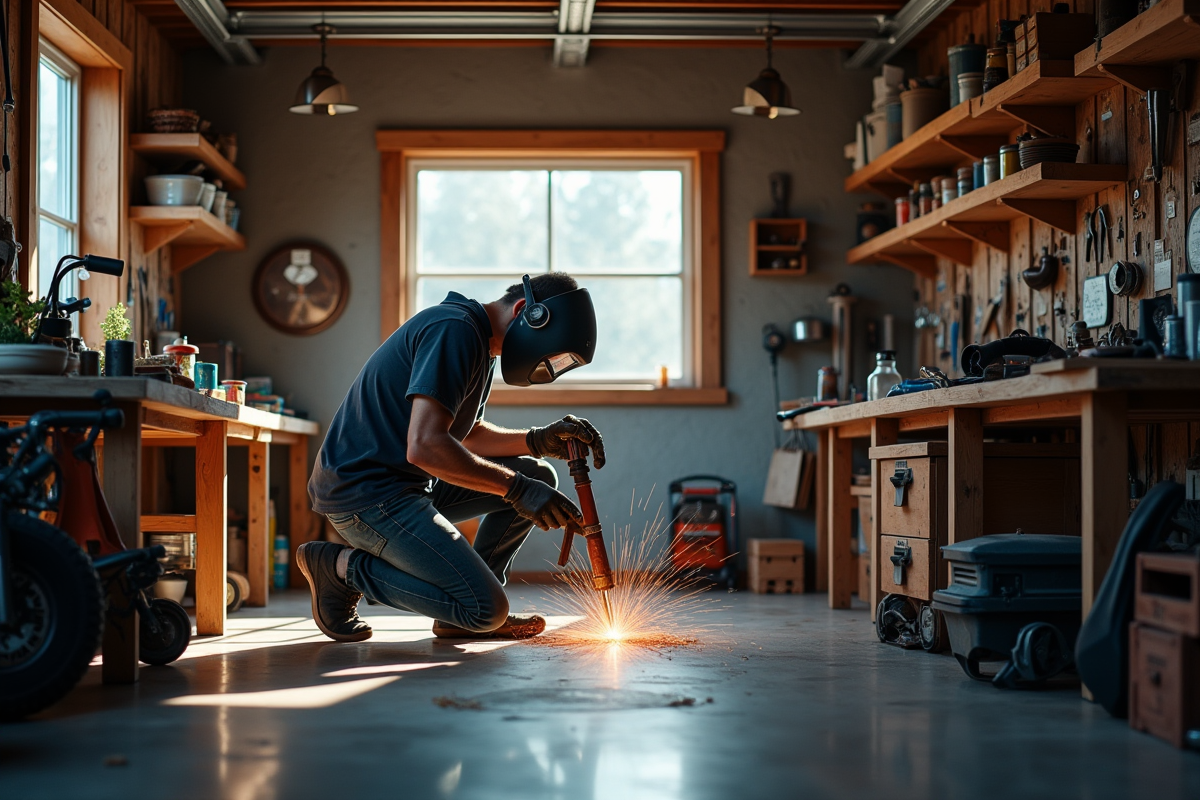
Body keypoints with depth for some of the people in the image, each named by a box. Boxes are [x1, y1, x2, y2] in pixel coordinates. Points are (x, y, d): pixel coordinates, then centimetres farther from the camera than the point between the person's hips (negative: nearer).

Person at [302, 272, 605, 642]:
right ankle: (341, 565, -5)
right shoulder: (454, 330, -19)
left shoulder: (480, 344, 14)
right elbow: (424, 446, -28)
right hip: (365, 494, -11)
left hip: (409, 483, 11)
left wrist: (539, 441, 5)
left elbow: (466, 435, 22)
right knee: (486, 609, -18)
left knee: (538, 477, 9)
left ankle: (463, 614, 9)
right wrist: (516, 488, -24)